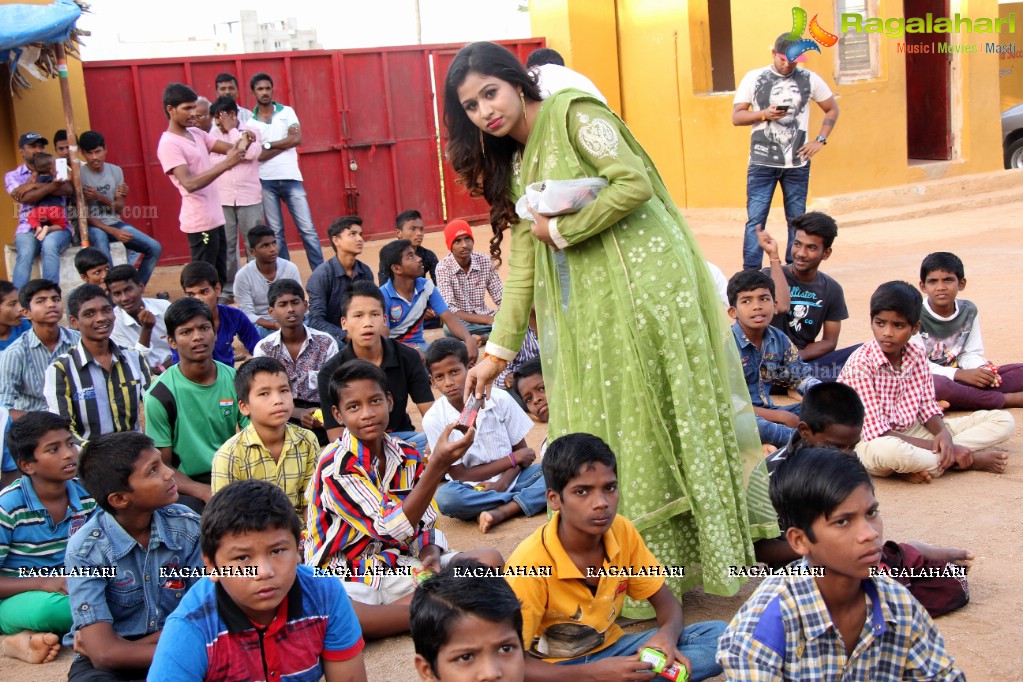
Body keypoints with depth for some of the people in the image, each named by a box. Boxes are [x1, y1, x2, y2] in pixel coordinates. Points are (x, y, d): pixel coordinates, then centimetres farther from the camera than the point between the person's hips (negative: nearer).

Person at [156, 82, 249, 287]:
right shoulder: (169, 144, -15)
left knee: (220, 278, 14)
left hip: (215, 218, 9)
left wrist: (242, 142, -15)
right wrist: (225, 164, -31)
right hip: (200, 223, -9)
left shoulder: (196, 133, 11)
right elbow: (189, 183, -26)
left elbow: (230, 148, 9)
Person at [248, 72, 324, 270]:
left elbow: (297, 139, -7)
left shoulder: (287, 112, 6)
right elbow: (256, 155, -9)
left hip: (290, 178, 0)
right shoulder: (249, 121, 3)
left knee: (307, 229, -1)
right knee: (276, 232, 5)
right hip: (266, 181, 0)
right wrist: (285, 143, -9)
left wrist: (267, 144, -5)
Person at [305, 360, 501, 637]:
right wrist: (438, 466, -31)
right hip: (347, 579, -5)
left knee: (490, 560, -11)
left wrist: (430, 555, -15)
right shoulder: (334, 466, -14)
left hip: (402, 567, 5)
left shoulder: (411, 457, 5)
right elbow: (391, 528, -21)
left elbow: (426, 525, 9)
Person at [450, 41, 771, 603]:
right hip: (590, 310, 8)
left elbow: (635, 183, -17)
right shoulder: (514, 166, 17)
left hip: (645, 285, -8)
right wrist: (497, 351, 8)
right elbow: (522, 267, 13)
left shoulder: (573, 114, -4)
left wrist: (561, 230, -9)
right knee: (603, 433, 8)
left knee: (659, 422, -5)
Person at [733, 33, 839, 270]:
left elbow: (832, 109, 17)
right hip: (761, 163, -2)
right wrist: (765, 114, -15)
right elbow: (736, 117, 2)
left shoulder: (810, 79, 5)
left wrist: (820, 140, 5)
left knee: (797, 219, 7)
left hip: (797, 164, 2)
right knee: (755, 219, -8)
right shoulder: (753, 78, 2)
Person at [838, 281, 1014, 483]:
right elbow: (877, 434, -23)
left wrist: (943, 434, -17)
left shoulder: (917, 355, 0)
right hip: (871, 442, -7)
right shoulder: (859, 364, -20)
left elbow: (927, 407, 7)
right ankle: (973, 459, -17)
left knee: (1003, 420, 2)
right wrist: (935, 447, -24)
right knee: (891, 451, -45)